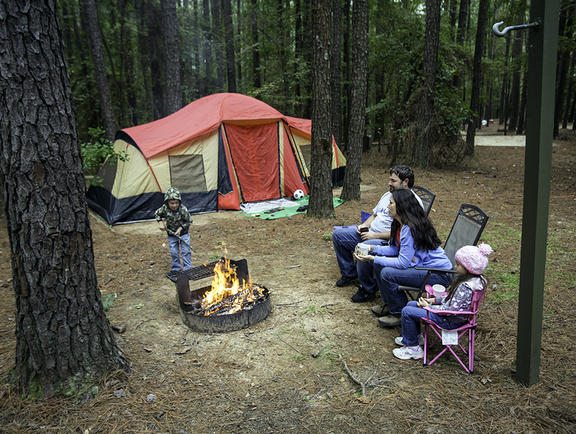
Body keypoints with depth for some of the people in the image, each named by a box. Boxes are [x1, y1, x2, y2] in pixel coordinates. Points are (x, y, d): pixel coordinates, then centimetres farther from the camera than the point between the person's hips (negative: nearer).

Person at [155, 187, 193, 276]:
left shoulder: (183, 209, -23)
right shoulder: (164, 209, -15)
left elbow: (188, 221, -11)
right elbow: (157, 214, 6)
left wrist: (180, 229, -17)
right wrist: (161, 223, -6)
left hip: (183, 233, -2)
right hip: (171, 234, 2)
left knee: (185, 251, -1)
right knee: (173, 252, 7)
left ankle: (187, 268, 10)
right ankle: (176, 268, 23)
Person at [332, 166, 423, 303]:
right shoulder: (388, 195, 15)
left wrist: (374, 236, -21)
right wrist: (364, 226, 5)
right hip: (369, 233, 10)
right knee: (338, 234, 4)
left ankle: (368, 290, -16)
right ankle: (349, 274, 17)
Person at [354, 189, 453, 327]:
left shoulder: (410, 229, -26)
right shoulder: (399, 225, 4)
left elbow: (403, 263, -25)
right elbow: (395, 249, 11)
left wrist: (373, 259, -22)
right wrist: (372, 249, -1)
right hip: (421, 264, 10)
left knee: (387, 273, -23)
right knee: (379, 264, 5)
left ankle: (401, 314, -3)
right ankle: (389, 305, 19)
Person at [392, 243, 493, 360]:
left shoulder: (466, 287, -31)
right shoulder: (473, 279, 0)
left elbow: (452, 309, -28)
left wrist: (429, 307, -16)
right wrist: (435, 300, 3)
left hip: (451, 321, -10)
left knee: (407, 311, -11)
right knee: (411, 304, 14)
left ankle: (413, 348, 4)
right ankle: (415, 336, 29)